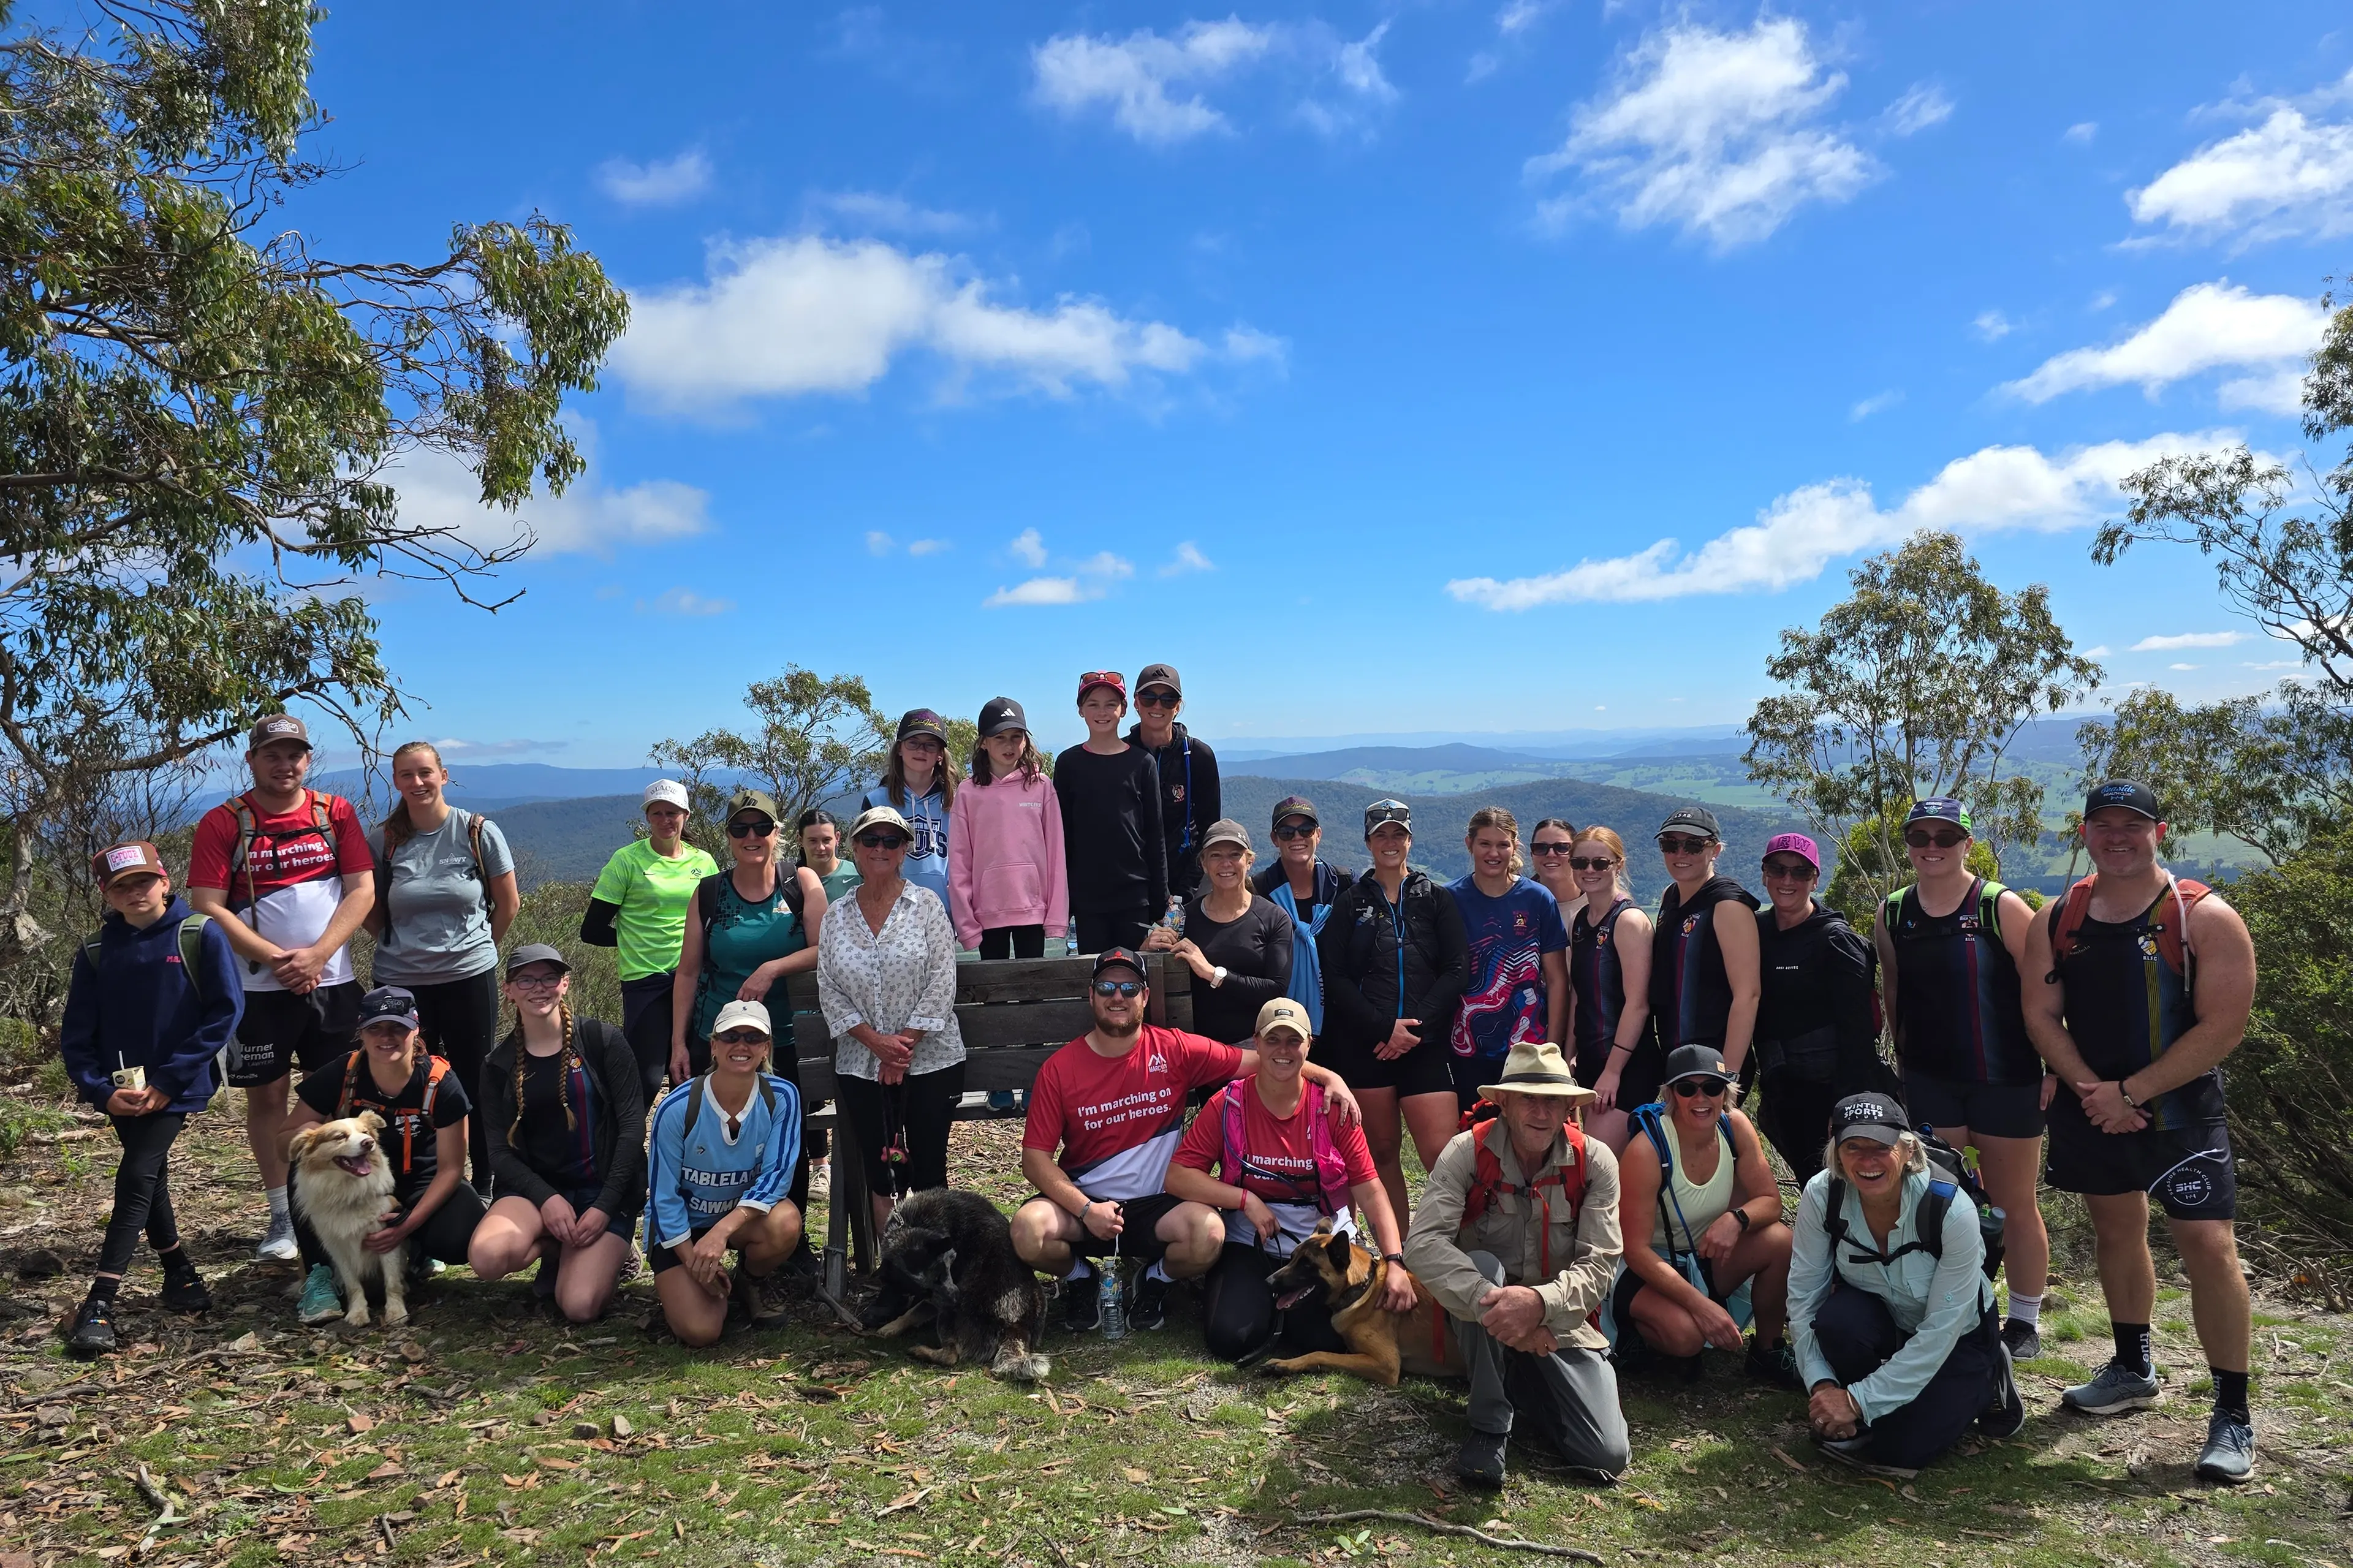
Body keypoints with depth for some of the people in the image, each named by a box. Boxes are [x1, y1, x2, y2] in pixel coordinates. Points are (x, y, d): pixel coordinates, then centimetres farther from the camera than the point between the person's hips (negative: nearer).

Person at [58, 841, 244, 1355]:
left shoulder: (200, 935, -8)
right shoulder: (96, 952, 3)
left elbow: (226, 1010, -11)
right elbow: (77, 1034, 4)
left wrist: (168, 1080, -13)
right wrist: (101, 1090, -11)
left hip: (175, 1088, -4)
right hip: (122, 1089, 4)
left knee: (137, 1179, -12)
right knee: (148, 1179, 13)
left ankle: (101, 1302, -8)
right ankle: (178, 1271, 31)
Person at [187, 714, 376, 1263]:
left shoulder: (335, 813, 4)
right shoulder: (223, 823, -1)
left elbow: (362, 890, -1)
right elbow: (208, 908, -6)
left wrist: (316, 955, -12)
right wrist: (275, 958, -15)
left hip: (332, 981, 1)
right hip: (260, 986, -1)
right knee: (266, 1095, 5)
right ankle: (283, 1215, 16)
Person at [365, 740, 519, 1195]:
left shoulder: (479, 832, -5)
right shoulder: (385, 841, 1)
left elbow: (509, 904, 4)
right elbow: (373, 915, 12)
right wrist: (403, 949, 3)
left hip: (469, 978, -1)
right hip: (401, 982, 2)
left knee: (477, 1087, 6)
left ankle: (486, 1187, 18)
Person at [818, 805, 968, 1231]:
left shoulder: (927, 905, 0)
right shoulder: (837, 917, 8)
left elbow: (941, 983, -7)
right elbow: (829, 990, 3)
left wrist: (906, 1042, -13)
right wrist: (875, 1041, -10)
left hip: (929, 1060, -2)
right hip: (861, 1065, 3)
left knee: (928, 1172, 0)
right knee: (879, 1174, 6)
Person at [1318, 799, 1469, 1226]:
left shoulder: (1437, 899, 11)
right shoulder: (1349, 902, 10)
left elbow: (1456, 970, 1)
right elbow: (1335, 978, 1)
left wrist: (1416, 1027, -10)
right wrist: (1385, 1027, -11)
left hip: (1425, 1043, 0)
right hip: (1363, 1045, 1)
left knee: (1443, 1155, -11)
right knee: (1382, 1152, 6)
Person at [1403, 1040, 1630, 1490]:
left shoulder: (1595, 1162, -11)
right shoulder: (1468, 1153, -17)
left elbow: (1599, 1265, -17)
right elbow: (1423, 1243, -28)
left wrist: (1540, 1303, -38)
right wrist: (1491, 1302, -42)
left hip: (1562, 1323, 2)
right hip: (1487, 1318, -2)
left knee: (1608, 1455, -15)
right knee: (1482, 1267, -35)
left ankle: (1522, 1388, 17)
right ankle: (1489, 1425, -17)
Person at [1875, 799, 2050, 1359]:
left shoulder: (2001, 907, -10)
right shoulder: (1893, 915, 3)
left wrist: (2053, 1065, -11)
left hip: (2005, 1081, -3)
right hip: (1930, 1081, 4)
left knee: (2014, 1204, 9)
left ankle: (2025, 1322, 24)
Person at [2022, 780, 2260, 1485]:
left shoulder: (2205, 918, -11)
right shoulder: (2057, 919, 3)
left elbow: (2223, 1025, -15)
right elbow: (2041, 1013, 2)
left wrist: (2131, 1092, -17)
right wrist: (2091, 1090, -12)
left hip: (2179, 1110, -4)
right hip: (2090, 1106, 5)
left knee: (2209, 1247, -9)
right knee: (2116, 1230, 17)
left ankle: (2232, 1415, 3)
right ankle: (2132, 1370, 34)